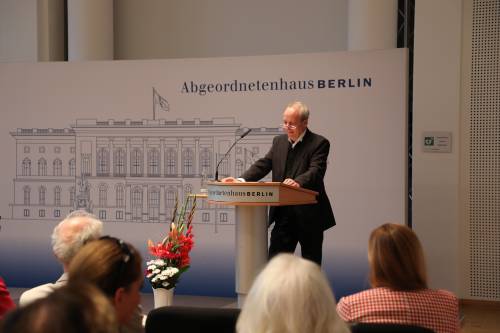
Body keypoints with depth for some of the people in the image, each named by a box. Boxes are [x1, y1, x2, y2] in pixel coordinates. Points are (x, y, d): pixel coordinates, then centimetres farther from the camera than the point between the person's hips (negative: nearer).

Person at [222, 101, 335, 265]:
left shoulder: (319, 143, -9)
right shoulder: (279, 141, 10)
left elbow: (316, 171, -23)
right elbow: (263, 164, 3)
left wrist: (298, 182, -44)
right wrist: (241, 180, -14)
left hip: (309, 215, -5)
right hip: (283, 213, 5)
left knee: (311, 263, 7)